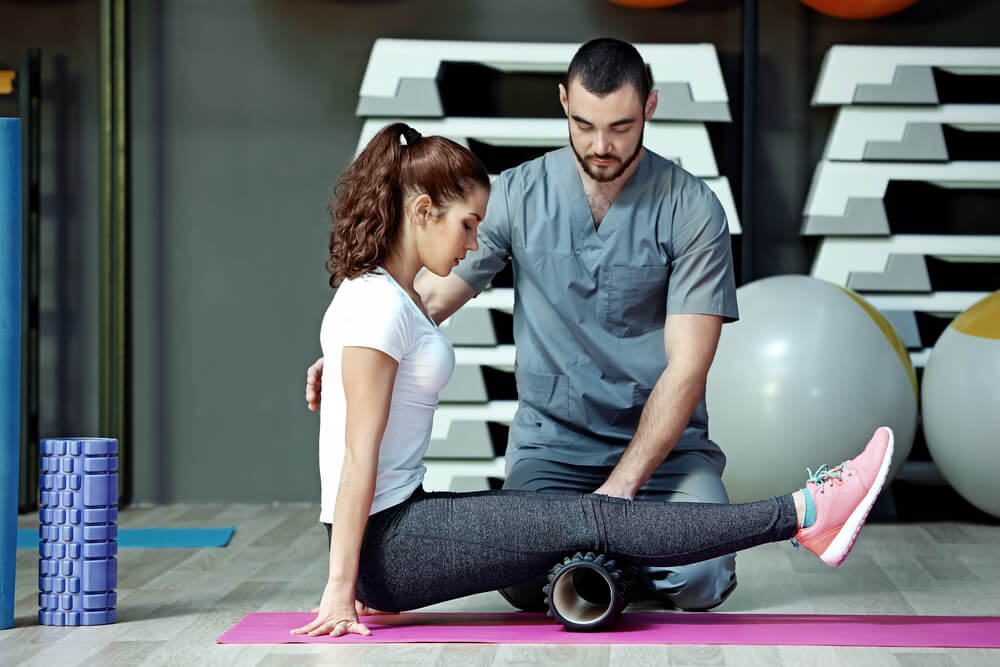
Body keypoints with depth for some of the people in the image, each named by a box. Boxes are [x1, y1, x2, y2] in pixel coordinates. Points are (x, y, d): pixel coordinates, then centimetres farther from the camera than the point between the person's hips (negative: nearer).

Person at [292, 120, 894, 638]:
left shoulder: (390, 294, 14)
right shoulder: (378, 305, -17)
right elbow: (359, 454, -21)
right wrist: (341, 588, -22)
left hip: (401, 520, 9)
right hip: (386, 542, -9)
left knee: (584, 515, 4)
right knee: (593, 522, -10)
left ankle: (805, 515, 6)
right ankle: (805, 515, -7)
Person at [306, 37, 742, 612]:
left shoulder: (693, 209, -9)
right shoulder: (518, 194, -2)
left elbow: (687, 365, -13)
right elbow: (429, 295, 3)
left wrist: (619, 487, -22)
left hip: (663, 438, -1)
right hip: (551, 439, 1)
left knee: (699, 580, -25)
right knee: (527, 584, -24)